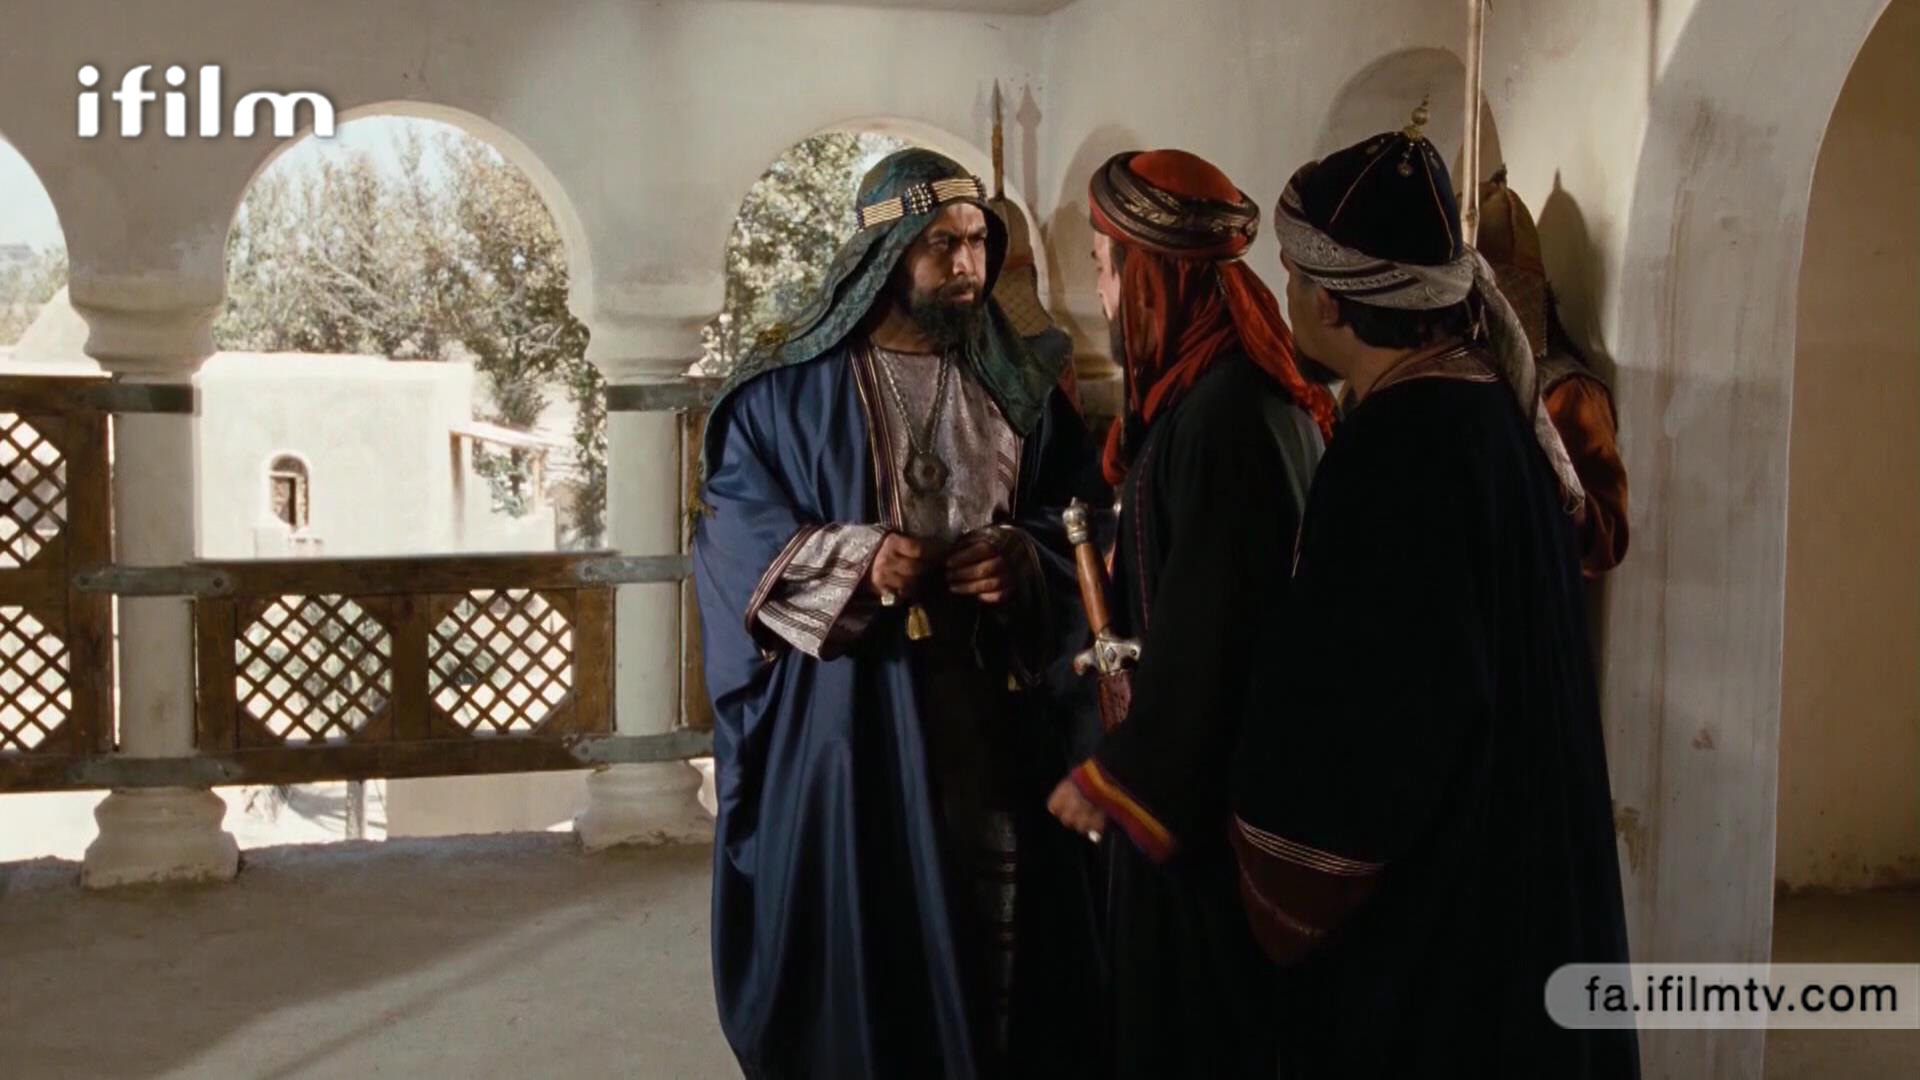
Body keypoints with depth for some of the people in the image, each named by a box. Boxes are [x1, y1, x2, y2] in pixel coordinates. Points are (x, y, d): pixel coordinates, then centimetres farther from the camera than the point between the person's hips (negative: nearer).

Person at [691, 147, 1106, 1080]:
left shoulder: (1018, 386, 9)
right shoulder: (790, 386, -1)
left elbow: (1082, 510, 10)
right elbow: (730, 524, -4)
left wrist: (1024, 556, -12)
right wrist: (858, 561, -19)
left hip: (991, 706, 3)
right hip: (844, 710, -3)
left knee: (992, 921, 9)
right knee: (854, 928, 5)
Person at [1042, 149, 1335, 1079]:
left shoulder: (1224, 414, -24)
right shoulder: (1218, 388, 7)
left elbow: (1209, 623, -24)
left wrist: (1120, 774, -16)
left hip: (1214, 777, -9)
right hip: (1206, 753, 9)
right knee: (1178, 997, 20)